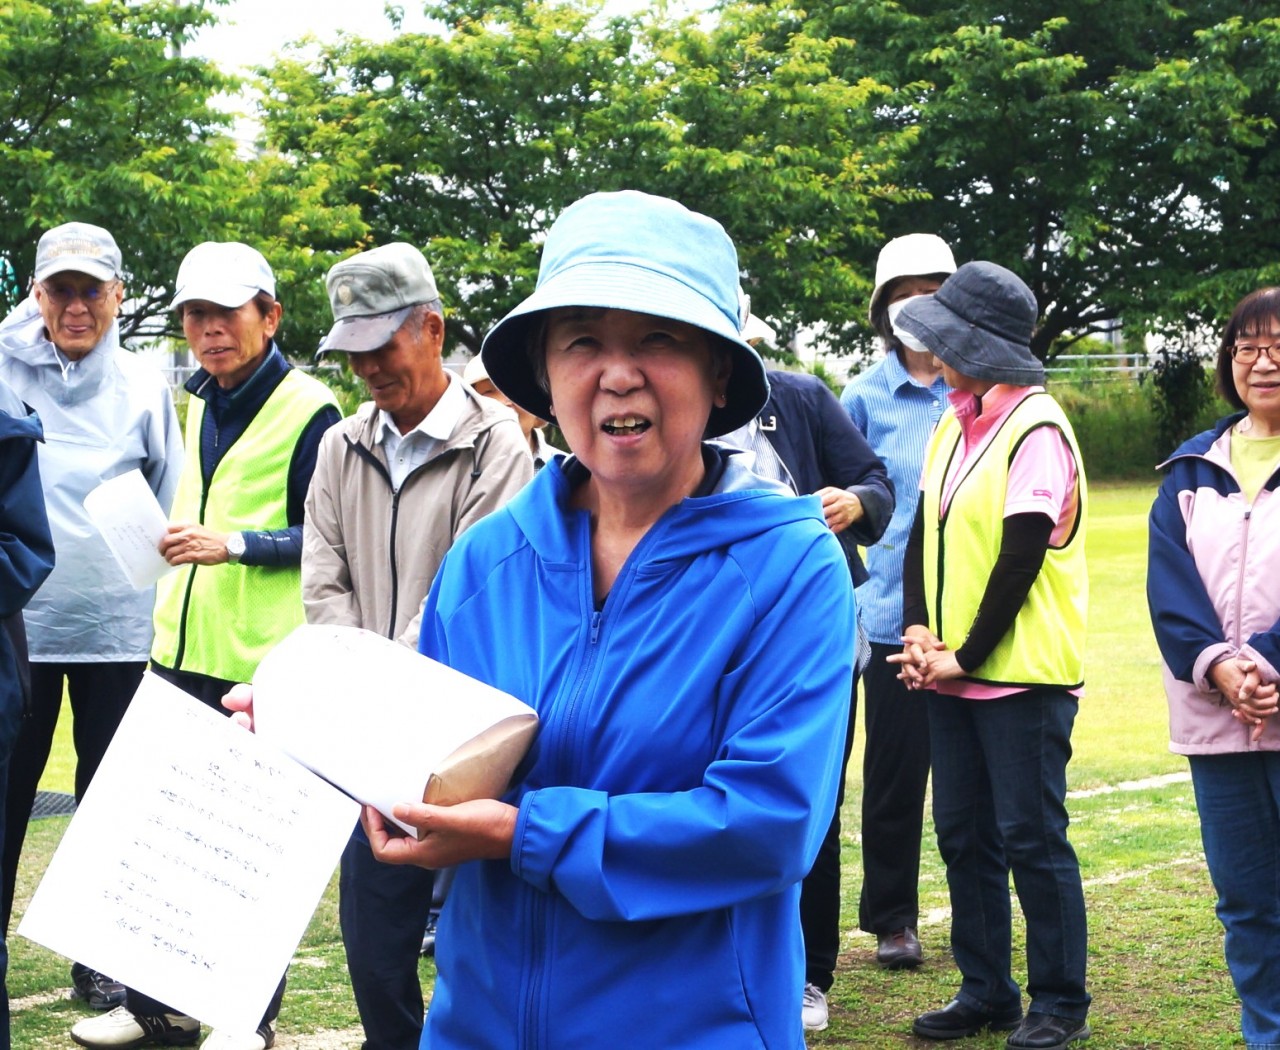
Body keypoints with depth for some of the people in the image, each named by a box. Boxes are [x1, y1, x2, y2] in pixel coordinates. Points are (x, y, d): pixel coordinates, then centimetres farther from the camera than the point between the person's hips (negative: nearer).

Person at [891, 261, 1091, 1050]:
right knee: (964, 835, 11)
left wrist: (967, 655, -14)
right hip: (952, 671, 8)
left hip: (1023, 676, -8)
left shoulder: (1037, 429, -14)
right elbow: (925, 529, 12)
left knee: (1031, 838, -2)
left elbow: (1022, 556, -17)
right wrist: (919, 630, -1)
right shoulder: (955, 423, 11)